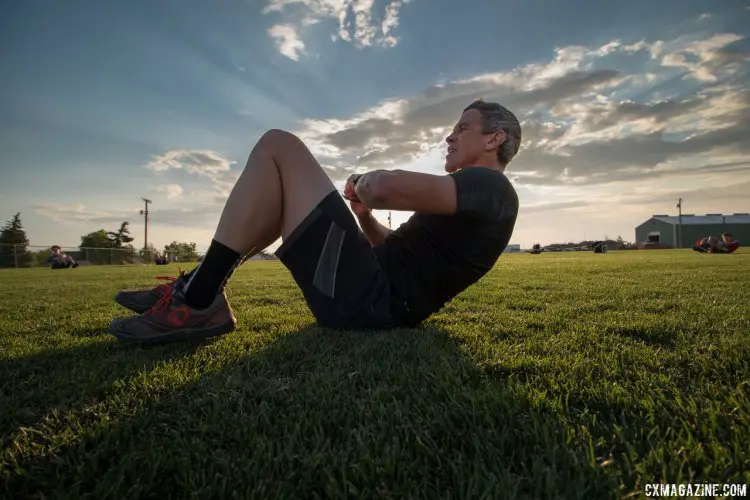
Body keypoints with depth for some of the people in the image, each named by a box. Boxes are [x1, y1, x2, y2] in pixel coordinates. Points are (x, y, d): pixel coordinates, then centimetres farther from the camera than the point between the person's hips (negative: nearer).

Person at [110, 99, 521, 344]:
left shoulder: (491, 187, -6)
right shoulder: (474, 197, 27)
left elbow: (389, 186, -26)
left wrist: (368, 184, -2)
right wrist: (364, 212, 14)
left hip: (364, 299, -11)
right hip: (375, 301, 11)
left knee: (279, 146, -11)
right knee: (286, 193, 22)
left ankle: (197, 304, -12)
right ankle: (198, 285, 12)